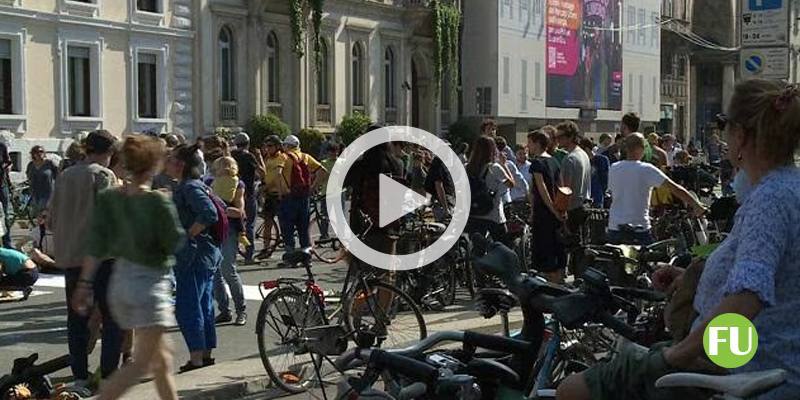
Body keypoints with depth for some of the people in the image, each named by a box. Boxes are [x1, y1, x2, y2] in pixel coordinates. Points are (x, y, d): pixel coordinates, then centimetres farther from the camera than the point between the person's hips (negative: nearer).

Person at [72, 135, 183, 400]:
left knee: (161, 358, 18)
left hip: (121, 279, 8)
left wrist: (84, 283, 2)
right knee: (143, 361, -5)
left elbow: (95, 246, -1)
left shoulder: (108, 198, 2)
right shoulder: (157, 202, -15)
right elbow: (176, 243, -9)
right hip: (149, 281, -8)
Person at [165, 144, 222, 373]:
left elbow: (209, 214, -29)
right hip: (207, 254, 10)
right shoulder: (196, 186, 16)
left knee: (187, 309, -7)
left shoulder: (189, 188, -15)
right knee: (204, 307, 14)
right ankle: (206, 355, 21)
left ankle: (196, 359, -5)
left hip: (193, 256, -10)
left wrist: (188, 234, -19)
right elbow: (220, 208, 23)